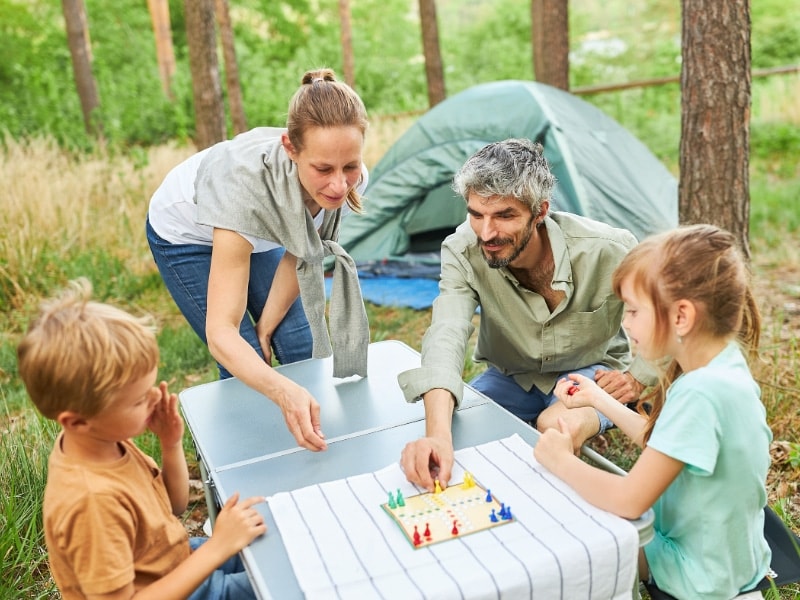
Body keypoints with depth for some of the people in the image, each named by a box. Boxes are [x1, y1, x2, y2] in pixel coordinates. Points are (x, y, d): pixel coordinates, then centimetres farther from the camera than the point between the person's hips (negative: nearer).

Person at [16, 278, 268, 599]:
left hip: (177, 565, 7)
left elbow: (174, 506, 2)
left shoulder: (103, 440, -12)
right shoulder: (93, 500, -37)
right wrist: (217, 547, -32)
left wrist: (172, 446, -17)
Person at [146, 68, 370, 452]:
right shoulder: (249, 182, -46)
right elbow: (221, 332, -47)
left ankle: (309, 442, 21)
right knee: (246, 366, -10)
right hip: (186, 232, -4)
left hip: (257, 232, 5)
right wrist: (284, 393, -63)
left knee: (304, 347, -3)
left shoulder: (350, 181, -31)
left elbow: (299, 255, -12)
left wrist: (266, 328, -9)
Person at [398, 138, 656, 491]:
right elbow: (446, 335, -40)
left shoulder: (607, 250, -27)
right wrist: (438, 435, -55)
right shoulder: (463, 252, -25)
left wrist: (638, 377, -14)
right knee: (451, 427, -22)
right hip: (510, 377, 2)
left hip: (591, 371, -2)